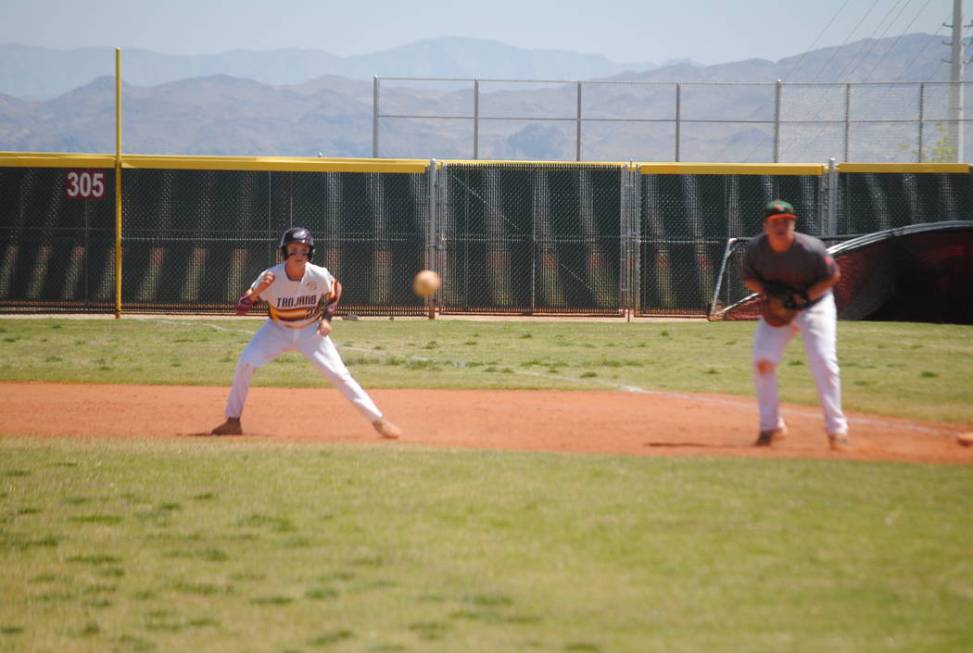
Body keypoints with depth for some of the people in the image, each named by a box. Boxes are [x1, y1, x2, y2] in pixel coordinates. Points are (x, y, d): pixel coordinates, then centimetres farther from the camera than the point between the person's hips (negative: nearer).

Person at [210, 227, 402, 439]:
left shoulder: (319, 276, -22)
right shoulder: (270, 277, -26)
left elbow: (335, 290, 3)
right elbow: (240, 309, -28)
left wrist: (327, 318, -8)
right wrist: (258, 290, -44)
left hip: (311, 331, 0)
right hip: (277, 330, 0)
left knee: (339, 374, -10)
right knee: (245, 363, -19)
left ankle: (378, 420, 0)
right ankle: (233, 421, -4)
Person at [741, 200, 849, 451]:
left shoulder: (811, 249, -24)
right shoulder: (755, 248, -14)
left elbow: (833, 276, -11)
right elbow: (749, 279, 2)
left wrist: (805, 296, -22)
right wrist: (766, 290, -19)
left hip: (814, 306, -3)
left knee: (824, 363, -14)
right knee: (762, 361, -8)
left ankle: (836, 428, -4)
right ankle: (771, 425, 8)